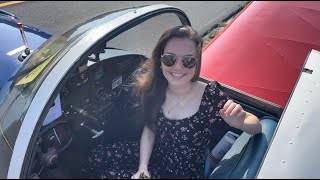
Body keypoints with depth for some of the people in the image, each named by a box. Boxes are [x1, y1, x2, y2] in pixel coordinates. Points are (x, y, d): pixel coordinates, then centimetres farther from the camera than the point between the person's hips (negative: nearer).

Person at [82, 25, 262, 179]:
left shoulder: (212, 98, -30)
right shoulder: (155, 89, -16)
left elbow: (257, 127, -17)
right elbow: (150, 129, -2)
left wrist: (240, 122, -40)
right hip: (155, 158, 4)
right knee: (99, 157, 3)